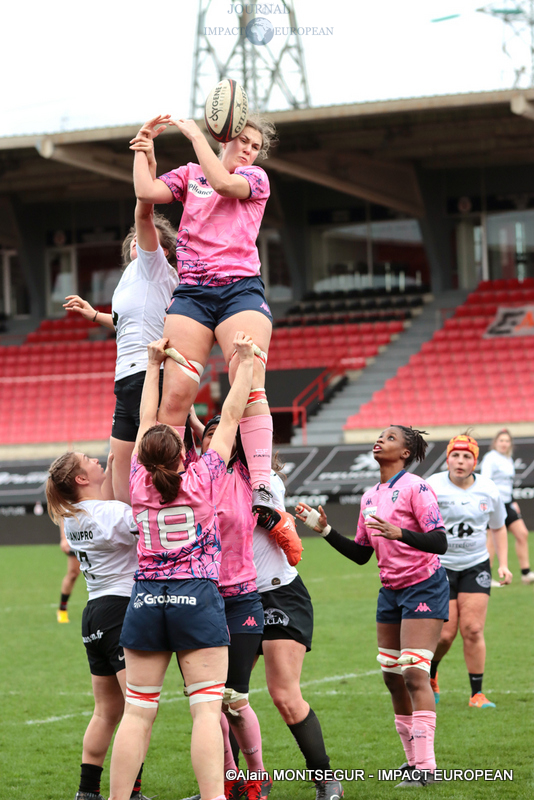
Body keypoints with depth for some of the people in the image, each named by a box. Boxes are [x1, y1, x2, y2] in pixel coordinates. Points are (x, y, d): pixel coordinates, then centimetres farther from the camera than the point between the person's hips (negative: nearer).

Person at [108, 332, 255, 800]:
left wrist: (153, 365, 24)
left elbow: (147, 422, 14)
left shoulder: (140, 485, 2)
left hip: (145, 599, 3)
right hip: (198, 599, -3)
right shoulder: (202, 479, -4)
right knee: (207, 708, -7)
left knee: (138, 710, 4)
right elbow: (231, 417, 3)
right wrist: (245, 362, 12)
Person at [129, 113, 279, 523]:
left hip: (241, 288, -2)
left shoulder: (256, 177, 11)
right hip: (191, 293, 2)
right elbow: (147, 192, 3)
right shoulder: (189, 174, 19)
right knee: (176, 393, -11)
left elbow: (224, 183, -11)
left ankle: (262, 490, -25)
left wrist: (195, 133, -4)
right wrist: (141, 148, 6)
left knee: (249, 387, -19)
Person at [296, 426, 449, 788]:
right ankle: (414, 758, 16)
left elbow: (440, 543, -20)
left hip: (424, 588, -8)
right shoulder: (370, 497, 10)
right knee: (392, 676, 7)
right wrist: (324, 529, 8)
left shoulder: (415, 488, -12)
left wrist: (400, 533, -34)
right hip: (391, 591, 8)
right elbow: (361, 554, 17)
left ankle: (425, 767, -15)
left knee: (414, 674, -15)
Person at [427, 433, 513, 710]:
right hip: (440, 565, -2)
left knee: (472, 630, -7)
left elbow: (498, 528, 15)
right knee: (445, 634, -5)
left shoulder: (488, 490, 0)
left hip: (476, 565, 2)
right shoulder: (432, 487, -10)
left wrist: (503, 563, 6)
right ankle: (429, 676, 26)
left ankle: (477, 693, 3)